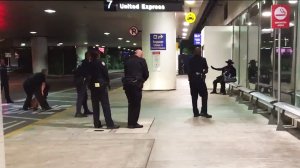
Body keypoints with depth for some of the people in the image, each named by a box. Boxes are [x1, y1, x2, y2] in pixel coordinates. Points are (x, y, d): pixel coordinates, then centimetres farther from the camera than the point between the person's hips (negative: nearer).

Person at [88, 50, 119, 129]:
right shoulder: (100, 63, -6)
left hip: (93, 87, 5)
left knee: (95, 106, 11)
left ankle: (96, 123, 14)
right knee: (106, 106, -5)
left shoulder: (89, 64, 7)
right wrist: (107, 82, 4)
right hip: (102, 86, -4)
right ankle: (110, 124, -7)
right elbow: (106, 74, -7)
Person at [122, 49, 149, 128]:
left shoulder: (127, 61, 13)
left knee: (130, 104, 16)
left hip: (127, 84, 5)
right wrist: (142, 80, 16)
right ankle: (134, 123, 6)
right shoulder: (141, 60, -2)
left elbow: (125, 72, 12)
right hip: (136, 84, -5)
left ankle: (130, 123, 19)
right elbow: (146, 74, -1)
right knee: (136, 104, 4)